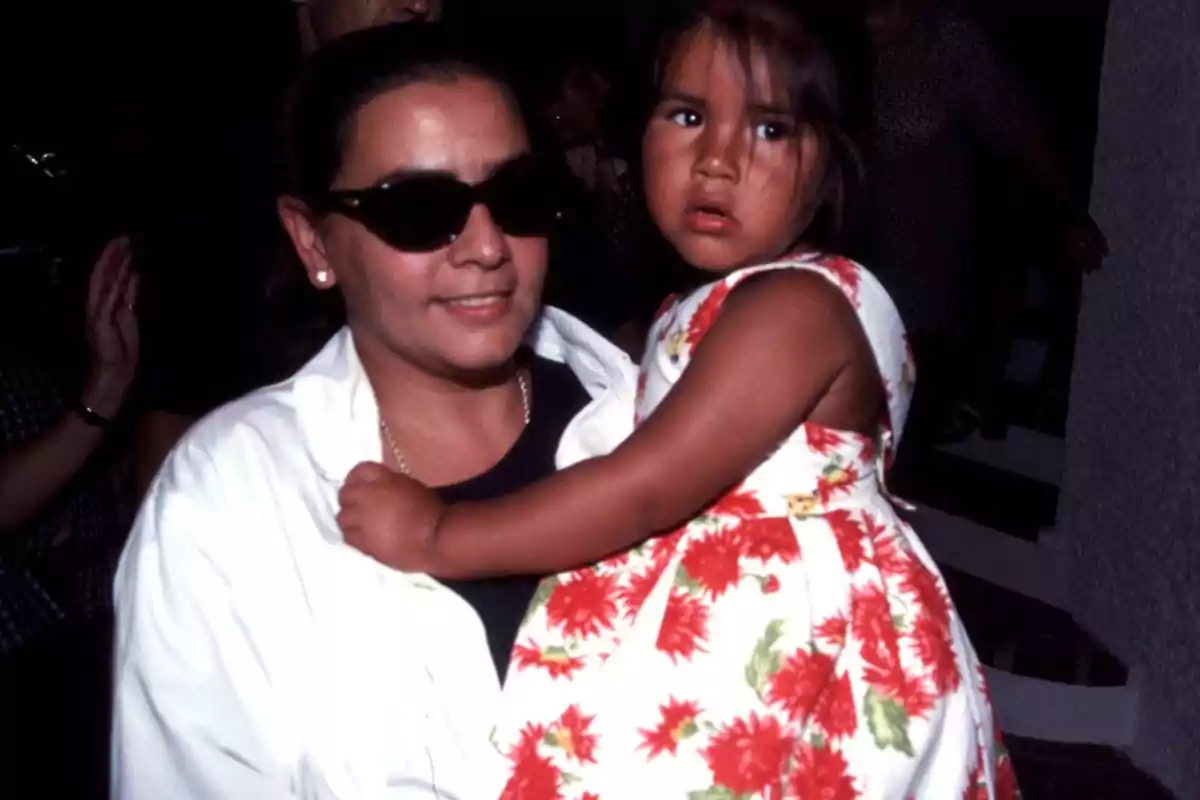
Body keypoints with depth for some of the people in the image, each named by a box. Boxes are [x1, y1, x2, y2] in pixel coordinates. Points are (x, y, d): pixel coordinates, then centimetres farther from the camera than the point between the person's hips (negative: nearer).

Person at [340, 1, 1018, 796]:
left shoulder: (800, 303, -20)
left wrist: (437, 536, -20)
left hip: (783, 641, -8)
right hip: (725, 632, 8)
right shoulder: (712, 310, 10)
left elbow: (652, 487, -25)